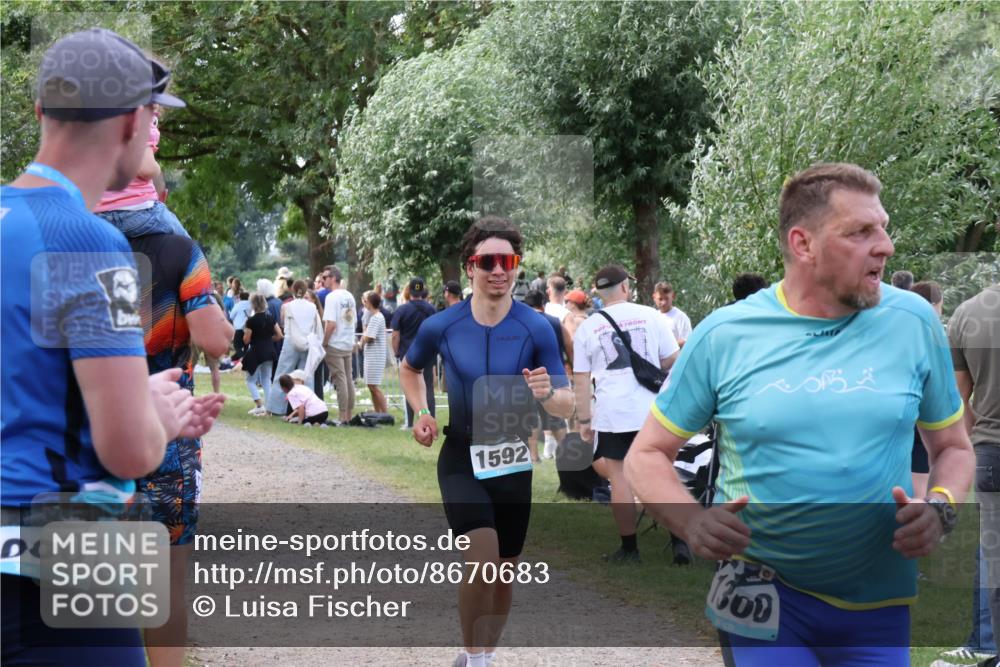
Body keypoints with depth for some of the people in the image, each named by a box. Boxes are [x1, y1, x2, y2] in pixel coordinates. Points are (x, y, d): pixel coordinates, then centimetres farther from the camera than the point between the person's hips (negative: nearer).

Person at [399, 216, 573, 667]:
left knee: (503, 573, 13)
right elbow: (409, 368, 14)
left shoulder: (537, 329, -12)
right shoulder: (440, 327, -9)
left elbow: (567, 407, -11)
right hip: (461, 459, -2)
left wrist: (547, 394, -32)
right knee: (481, 557, -24)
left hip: (514, 462, 2)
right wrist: (422, 413, -2)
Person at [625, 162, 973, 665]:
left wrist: (940, 507, -12)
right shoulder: (724, 335, -6)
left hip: (878, 604, 2)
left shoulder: (913, 322, -2)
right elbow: (646, 455, 1)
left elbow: (953, 448, 10)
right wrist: (692, 523, -19)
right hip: (762, 599, -2)